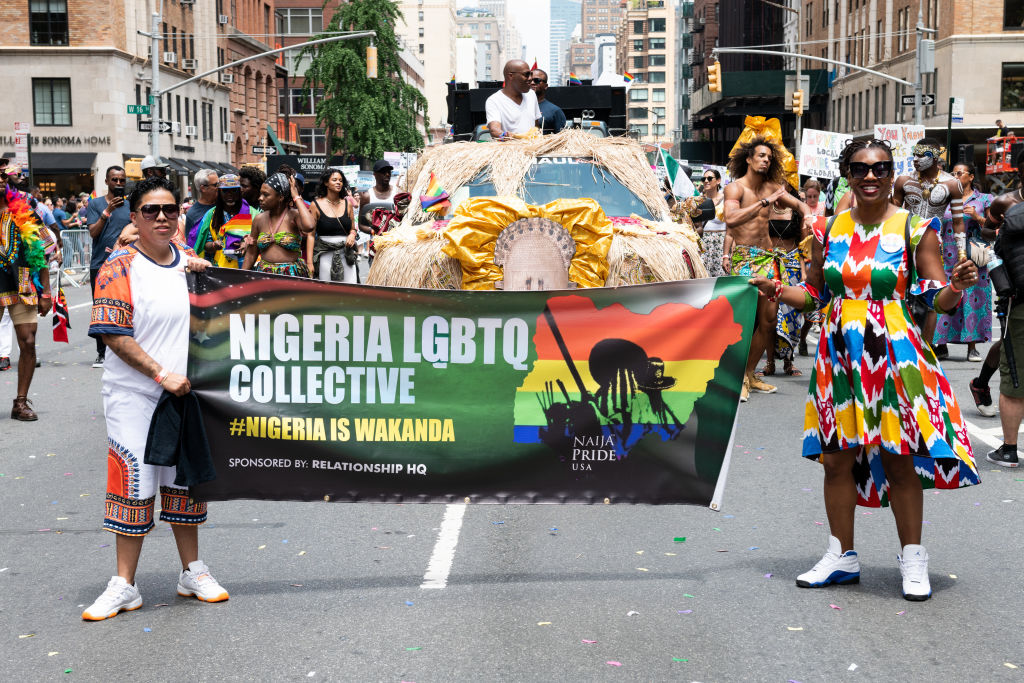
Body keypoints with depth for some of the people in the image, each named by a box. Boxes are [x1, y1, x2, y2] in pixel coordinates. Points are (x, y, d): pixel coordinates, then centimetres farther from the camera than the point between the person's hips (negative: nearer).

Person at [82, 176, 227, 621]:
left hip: (187, 392, 5)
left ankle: (193, 572, 24)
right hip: (134, 395, -4)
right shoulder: (119, 268, -6)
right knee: (135, 482, -2)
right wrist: (162, 374, -18)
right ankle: (124, 586, 7)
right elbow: (115, 335, -13)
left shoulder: (191, 262, 9)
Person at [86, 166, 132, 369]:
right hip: (100, 266, -1)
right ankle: (101, 353, 9)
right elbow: (93, 232, -6)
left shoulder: (131, 206, 10)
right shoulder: (95, 204, 4)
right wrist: (107, 211, -17)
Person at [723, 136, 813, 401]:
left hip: (767, 256, 6)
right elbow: (731, 219, -24)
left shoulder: (772, 187, 11)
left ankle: (750, 374, 15)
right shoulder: (735, 187, -7)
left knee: (769, 319, 3)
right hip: (743, 256, -6)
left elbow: (799, 204, 22)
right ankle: (739, 378, -8)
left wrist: (807, 215, -2)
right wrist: (765, 202, -26)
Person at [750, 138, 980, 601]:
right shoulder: (829, 230, 7)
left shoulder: (915, 229, -1)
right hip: (840, 358, 3)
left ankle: (913, 559, 16)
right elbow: (815, 294, 16)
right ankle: (842, 557, 21)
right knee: (837, 457, 7)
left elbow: (937, 300, -2)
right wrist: (779, 292, -1)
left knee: (899, 459, 0)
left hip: (894, 357, -3)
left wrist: (955, 288, -23)